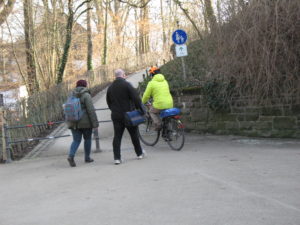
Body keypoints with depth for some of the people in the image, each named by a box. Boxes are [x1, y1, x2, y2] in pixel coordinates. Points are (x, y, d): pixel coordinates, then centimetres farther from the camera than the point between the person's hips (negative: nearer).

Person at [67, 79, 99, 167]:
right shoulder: (86, 95, -9)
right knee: (87, 139, 14)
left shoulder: (72, 96, 8)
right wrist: (95, 123, -12)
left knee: (76, 140, 6)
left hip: (74, 123, 4)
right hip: (85, 122, -4)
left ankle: (71, 156, -17)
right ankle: (87, 157, 20)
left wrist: (70, 123, 20)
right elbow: (91, 110, -15)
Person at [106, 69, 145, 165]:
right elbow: (136, 98, -15)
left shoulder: (110, 87, 7)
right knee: (134, 134, 12)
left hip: (116, 116, 4)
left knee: (117, 136, 3)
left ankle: (117, 158, -4)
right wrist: (141, 109, -6)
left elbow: (108, 102, 16)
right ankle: (139, 153, 25)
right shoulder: (126, 85, -11)